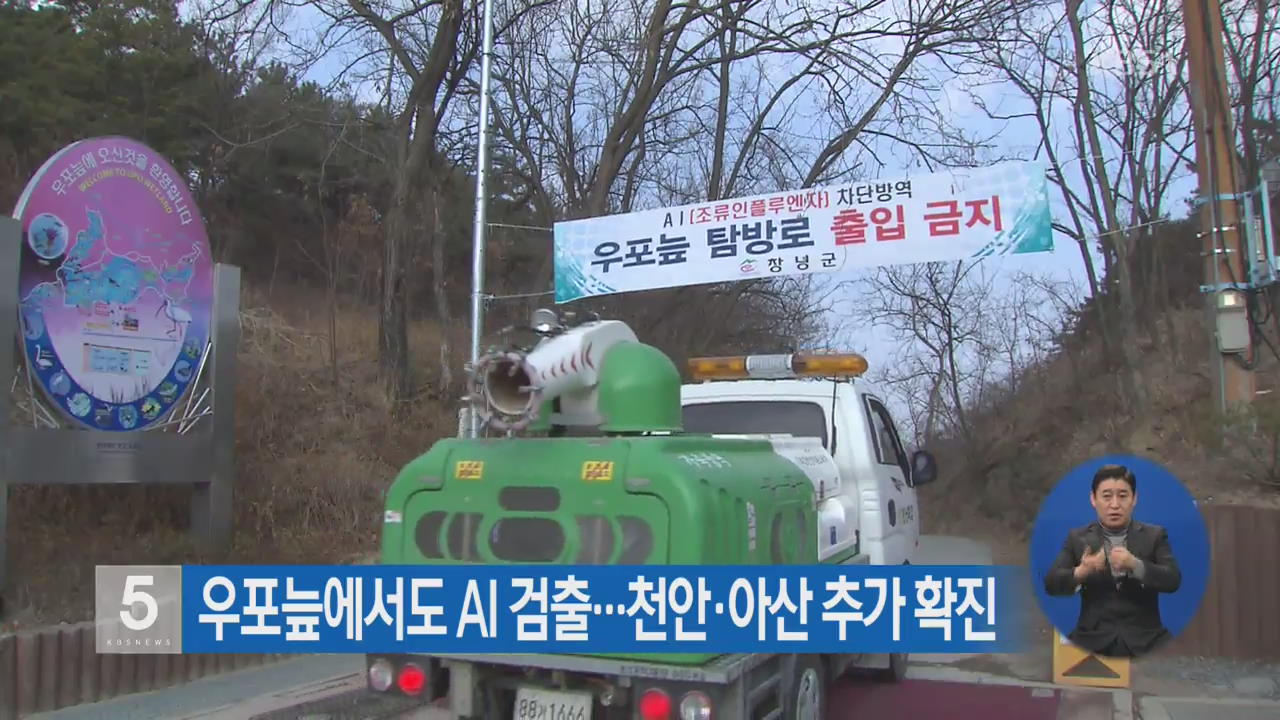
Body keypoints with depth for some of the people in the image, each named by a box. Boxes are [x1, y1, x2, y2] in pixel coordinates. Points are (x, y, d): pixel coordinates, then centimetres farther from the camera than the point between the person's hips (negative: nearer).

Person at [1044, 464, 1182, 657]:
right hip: (1093, 641, 0)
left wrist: (1135, 565, -23)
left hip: (1144, 641, 0)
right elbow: (1051, 583, -2)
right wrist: (1080, 572, -23)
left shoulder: (1155, 535, 9)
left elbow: (1173, 581, -5)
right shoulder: (1077, 538, 8)